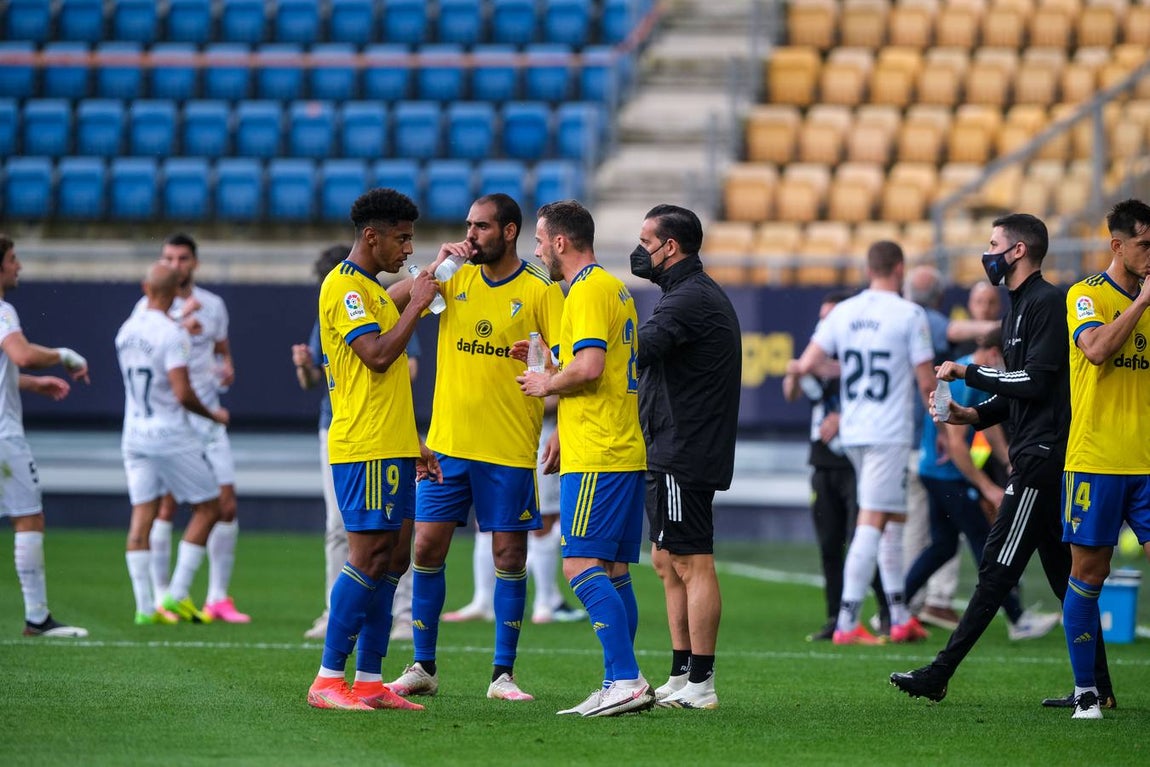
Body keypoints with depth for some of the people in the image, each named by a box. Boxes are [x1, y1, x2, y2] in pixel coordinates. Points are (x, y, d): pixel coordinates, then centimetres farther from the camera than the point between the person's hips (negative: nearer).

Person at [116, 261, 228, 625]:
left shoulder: (126, 331, 5)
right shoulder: (173, 335, -17)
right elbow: (183, 394, -22)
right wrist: (213, 415, -3)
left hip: (134, 434, 7)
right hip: (172, 436, -7)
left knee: (142, 514, 5)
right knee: (207, 507, 7)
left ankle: (144, 606, 1)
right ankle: (176, 595, 2)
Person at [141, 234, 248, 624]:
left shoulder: (213, 305, 10)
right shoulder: (150, 306, -3)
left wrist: (227, 368, 0)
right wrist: (180, 324, -28)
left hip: (207, 416, 4)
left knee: (226, 505, -1)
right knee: (165, 505, -7)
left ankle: (218, 597, 7)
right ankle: (160, 598, 0)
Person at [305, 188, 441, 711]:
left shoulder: (373, 291, 21)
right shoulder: (343, 287, -10)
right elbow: (377, 356, -22)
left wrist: (415, 443, 23)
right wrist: (415, 305, -11)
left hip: (391, 449, 10)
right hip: (365, 448, -10)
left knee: (393, 558, 7)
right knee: (368, 557, -11)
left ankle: (369, 681, 9)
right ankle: (328, 680, -9)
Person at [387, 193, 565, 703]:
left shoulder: (540, 292, -3)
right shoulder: (456, 278, 8)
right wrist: (436, 267, -11)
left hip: (510, 449, -3)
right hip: (447, 444, 3)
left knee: (510, 555, 1)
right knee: (427, 547, 1)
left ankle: (503, 674, 8)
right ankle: (422, 668, 11)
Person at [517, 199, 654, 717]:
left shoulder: (588, 291, -11)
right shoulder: (615, 288, 20)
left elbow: (589, 367, -24)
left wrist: (546, 384, -6)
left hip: (595, 459, -10)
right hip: (625, 454, 10)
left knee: (581, 566, -13)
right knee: (612, 571, 9)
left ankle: (626, 680, -20)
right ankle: (620, 686, 8)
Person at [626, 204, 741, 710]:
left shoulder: (690, 299, -16)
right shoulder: (697, 295, 19)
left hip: (682, 456, -11)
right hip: (668, 456, 11)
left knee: (692, 564, -9)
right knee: (667, 564, 14)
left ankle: (700, 684, -9)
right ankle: (681, 676, 18)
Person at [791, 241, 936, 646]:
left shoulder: (842, 313, 6)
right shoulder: (910, 315, -7)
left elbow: (808, 363, 0)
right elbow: (926, 383, -8)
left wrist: (796, 367, 24)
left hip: (852, 431, 6)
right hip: (890, 434, -6)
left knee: (894, 519, 18)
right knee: (872, 522, -7)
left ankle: (900, 617, 21)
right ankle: (847, 623, -11)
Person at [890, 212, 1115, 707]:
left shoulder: (1047, 304, -12)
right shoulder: (1019, 307, 20)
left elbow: (1037, 382, -20)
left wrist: (969, 373, -12)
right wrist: (972, 415, 7)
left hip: (1042, 457, -11)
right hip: (1036, 458, 11)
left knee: (997, 570, -9)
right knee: (1064, 574, 9)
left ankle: (939, 676, -10)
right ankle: (1097, 686, 10)